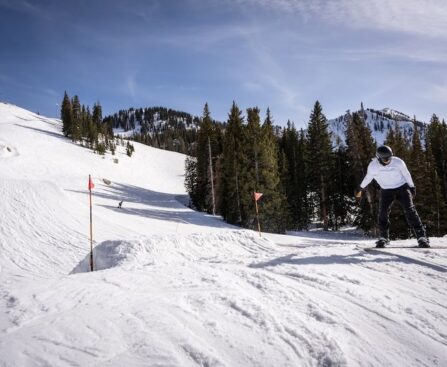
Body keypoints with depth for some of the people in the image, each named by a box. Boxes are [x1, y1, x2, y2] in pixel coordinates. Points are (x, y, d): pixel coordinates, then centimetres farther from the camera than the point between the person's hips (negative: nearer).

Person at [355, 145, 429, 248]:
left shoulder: (398, 162, -17)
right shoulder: (373, 166, -15)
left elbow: (406, 174, 0)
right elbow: (368, 178, 5)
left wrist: (412, 187, 10)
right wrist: (360, 188, 16)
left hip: (402, 188, -1)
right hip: (386, 190, 1)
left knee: (410, 210, -14)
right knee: (383, 213, -11)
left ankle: (421, 237, -11)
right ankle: (383, 238, 4)